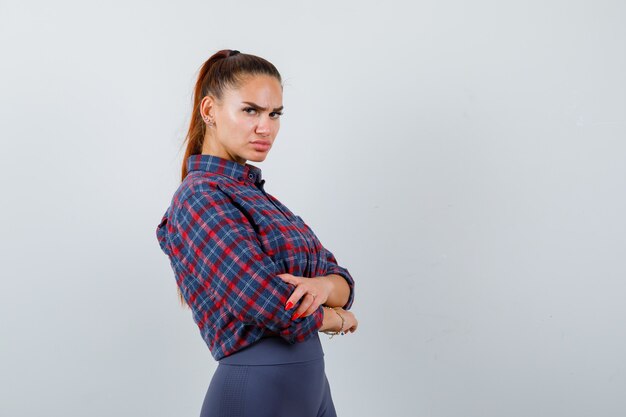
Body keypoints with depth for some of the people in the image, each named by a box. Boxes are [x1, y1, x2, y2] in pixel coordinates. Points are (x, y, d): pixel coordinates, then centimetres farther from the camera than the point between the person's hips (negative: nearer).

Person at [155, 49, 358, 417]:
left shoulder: (253, 194, 12)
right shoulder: (200, 197, -15)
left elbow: (342, 280, 6)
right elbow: (275, 306, -24)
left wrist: (324, 285, -17)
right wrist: (338, 317, -5)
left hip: (311, 385, 8)